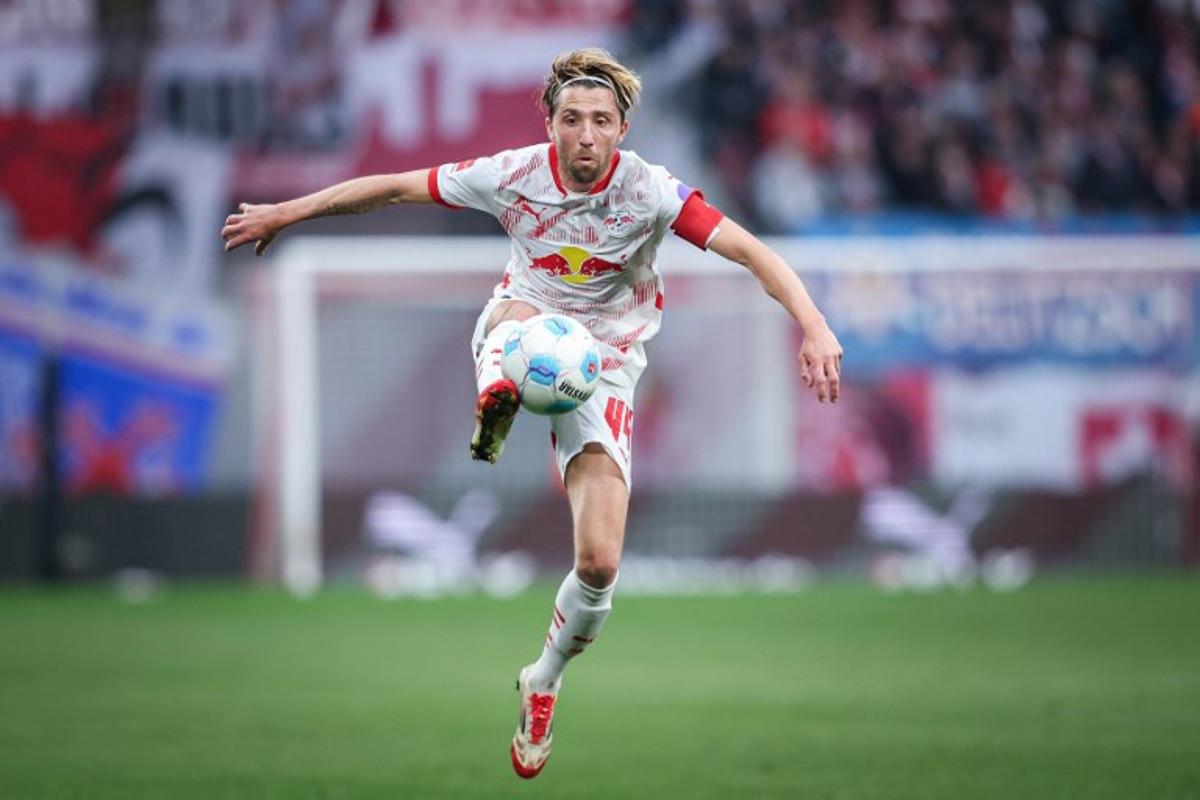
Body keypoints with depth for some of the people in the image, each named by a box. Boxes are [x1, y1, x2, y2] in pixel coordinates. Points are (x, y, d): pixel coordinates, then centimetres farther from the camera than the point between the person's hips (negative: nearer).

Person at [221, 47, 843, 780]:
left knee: (600, 561, -11)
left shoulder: (650, 192, -19)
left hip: (604, 364, -1)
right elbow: (392, 187, -3)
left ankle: (544, 684, 14)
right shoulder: (513, 175, -14)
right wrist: (284, 214, 3)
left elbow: (751, 251, -26)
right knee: (523, 315, -40)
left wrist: (814, 327, -42)